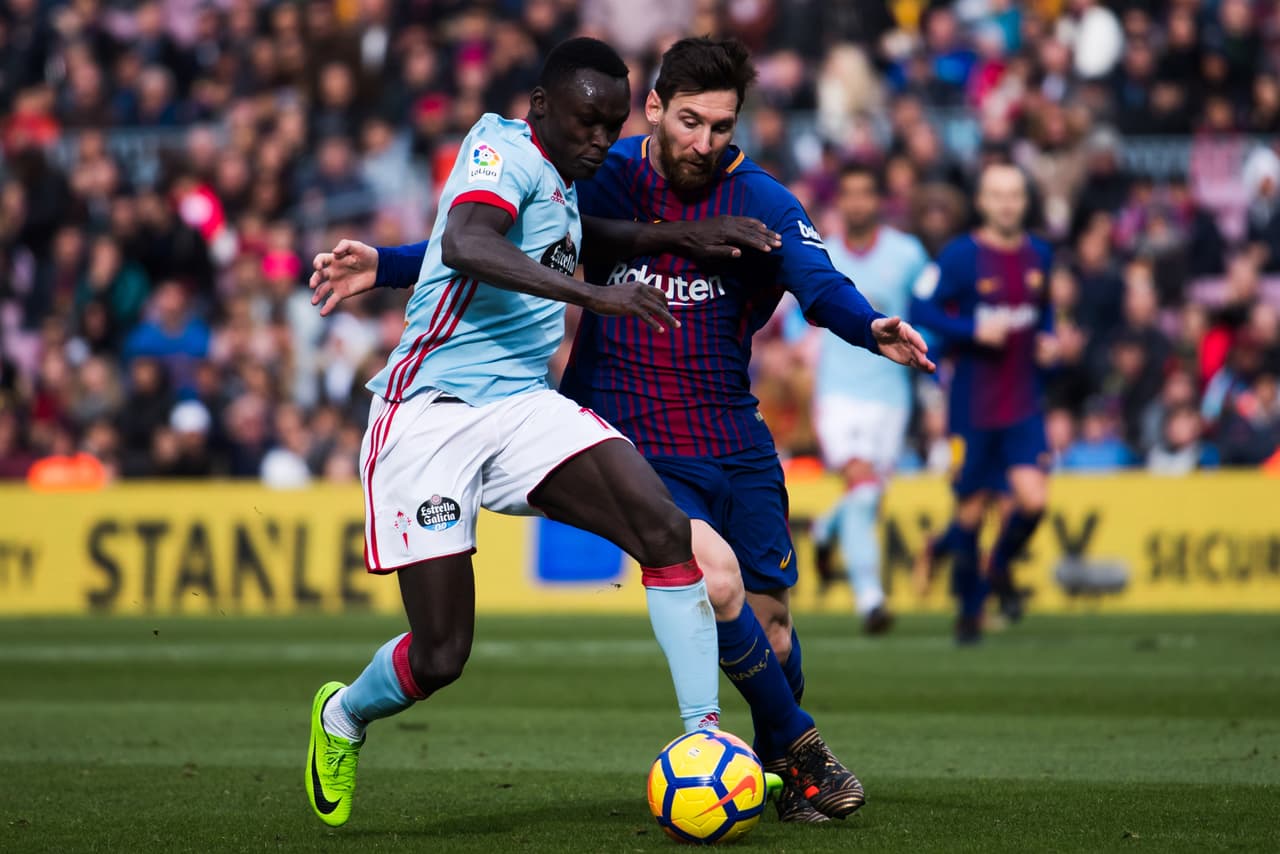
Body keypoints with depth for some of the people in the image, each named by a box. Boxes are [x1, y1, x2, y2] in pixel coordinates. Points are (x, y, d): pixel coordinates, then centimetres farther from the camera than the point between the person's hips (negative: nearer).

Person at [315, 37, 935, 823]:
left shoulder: (760, 202, -6)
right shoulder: (601, 182, -4)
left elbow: (820, 283, -22)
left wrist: (871, 327, -44)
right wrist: (386, 265, -7)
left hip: (738, 445, 2)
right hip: (634, 448, -2)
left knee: (769, 626, 7)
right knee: (715, 577, -26)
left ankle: (782, 770, 36)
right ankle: (800, 746, -5)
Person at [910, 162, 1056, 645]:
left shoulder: (1038, 255, 7)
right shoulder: (962, 256, -8)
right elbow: (919, 308, -10)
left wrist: (1048, 339, 5)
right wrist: (973, 330, -20)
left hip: (1024, 405, 3)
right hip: (974, 404, -3)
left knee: (1033, 499, -12)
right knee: (973, 506, 3)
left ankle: (1000, 567, 20)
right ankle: (970, 609, 22)